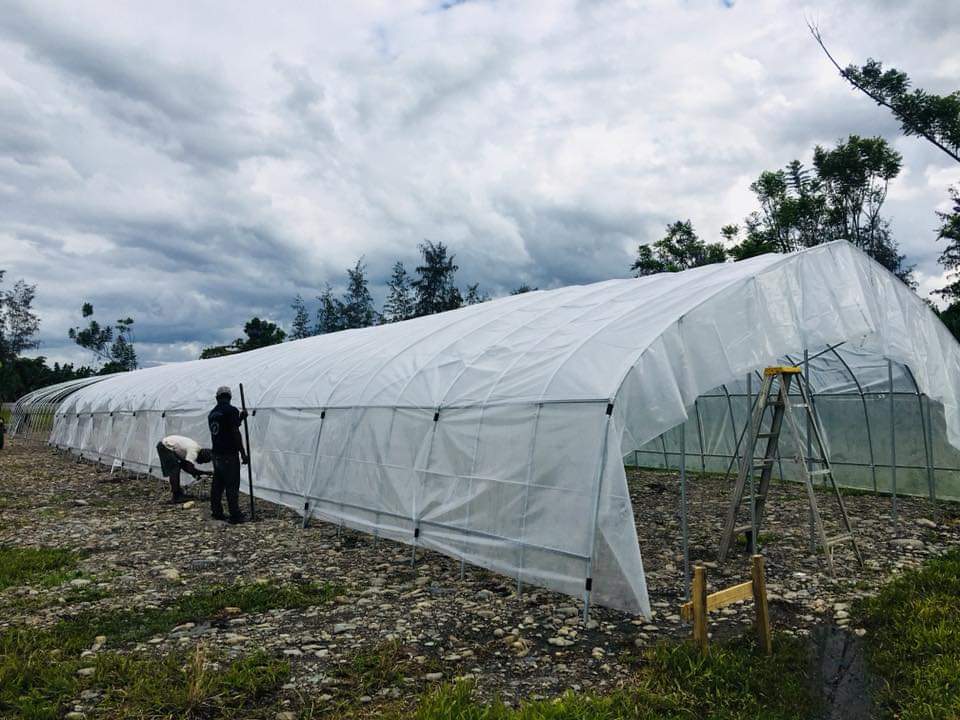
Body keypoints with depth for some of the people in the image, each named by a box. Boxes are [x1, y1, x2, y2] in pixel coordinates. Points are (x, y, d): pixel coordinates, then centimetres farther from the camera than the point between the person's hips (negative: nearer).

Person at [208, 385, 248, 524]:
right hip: (229, 455, -8)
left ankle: (216, 512, 22)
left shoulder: (212, 413, 12)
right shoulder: (231, 410, -12)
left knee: (217, 484, 15)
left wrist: (240, 419, 17)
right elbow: (235, 433, -17)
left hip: (216, 454, 8)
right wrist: (243, 454, -14)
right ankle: (235, 516, -3)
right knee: (232, 485, -5)